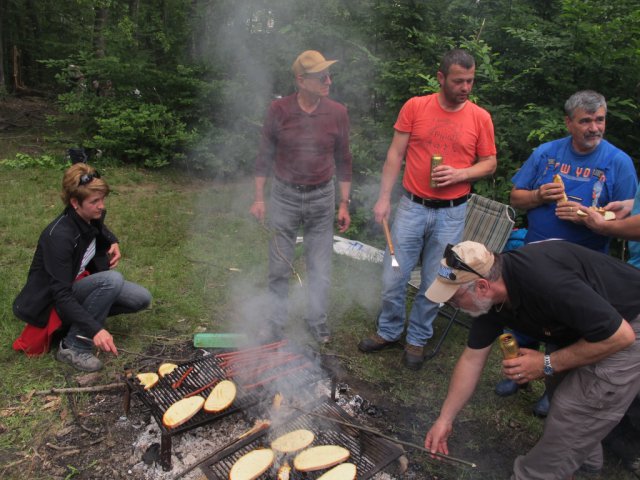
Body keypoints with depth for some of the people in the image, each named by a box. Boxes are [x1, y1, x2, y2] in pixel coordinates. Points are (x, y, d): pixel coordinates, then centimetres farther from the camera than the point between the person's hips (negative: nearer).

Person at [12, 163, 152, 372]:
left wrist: (113, 243, -1)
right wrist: (95, 329, -43)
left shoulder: (93, 217, -7)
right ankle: (73, 347, -19)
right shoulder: (59, 236, -30)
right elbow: (61, 295, -34)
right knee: (113, 280, -33)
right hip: (51, 299, -7)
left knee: (142, 299, -7)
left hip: (81, 283, 7)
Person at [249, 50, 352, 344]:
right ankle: (276, 322, 30)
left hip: (322, 198, 1)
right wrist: (259, 197, -1)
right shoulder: (278, 110, -8)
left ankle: (317, 321, 31)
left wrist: (344, 204, 4)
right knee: (279, 267, 10)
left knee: (320, 267, 11)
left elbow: (343, 160, 4)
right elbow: (265, 155, 1)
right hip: (284, 196, -1)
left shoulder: (337, 113, -5)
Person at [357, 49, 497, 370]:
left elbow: (489, 163, 6)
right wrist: (384, 198, -3)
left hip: (451, 214, 0)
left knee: (434, 283, 10)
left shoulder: (480, 117, 0)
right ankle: (389, 331, 29)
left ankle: (417, 338, 31)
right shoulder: (415, 107, -2)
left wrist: (460, 174, -13)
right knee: (393, 277, 5)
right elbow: (395, 154, 1)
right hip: (412, 207, 0)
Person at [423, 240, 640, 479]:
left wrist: (547, 364, -21)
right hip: (595, 326, 8)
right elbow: (471, 360, -1)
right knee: (566, 390, 24)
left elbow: (620, 335, -29)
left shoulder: (544, 281, -38)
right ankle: (582, 454, 50)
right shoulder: (490, 297, -11)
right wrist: (445, 419, 3)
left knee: (571, 411, -8)